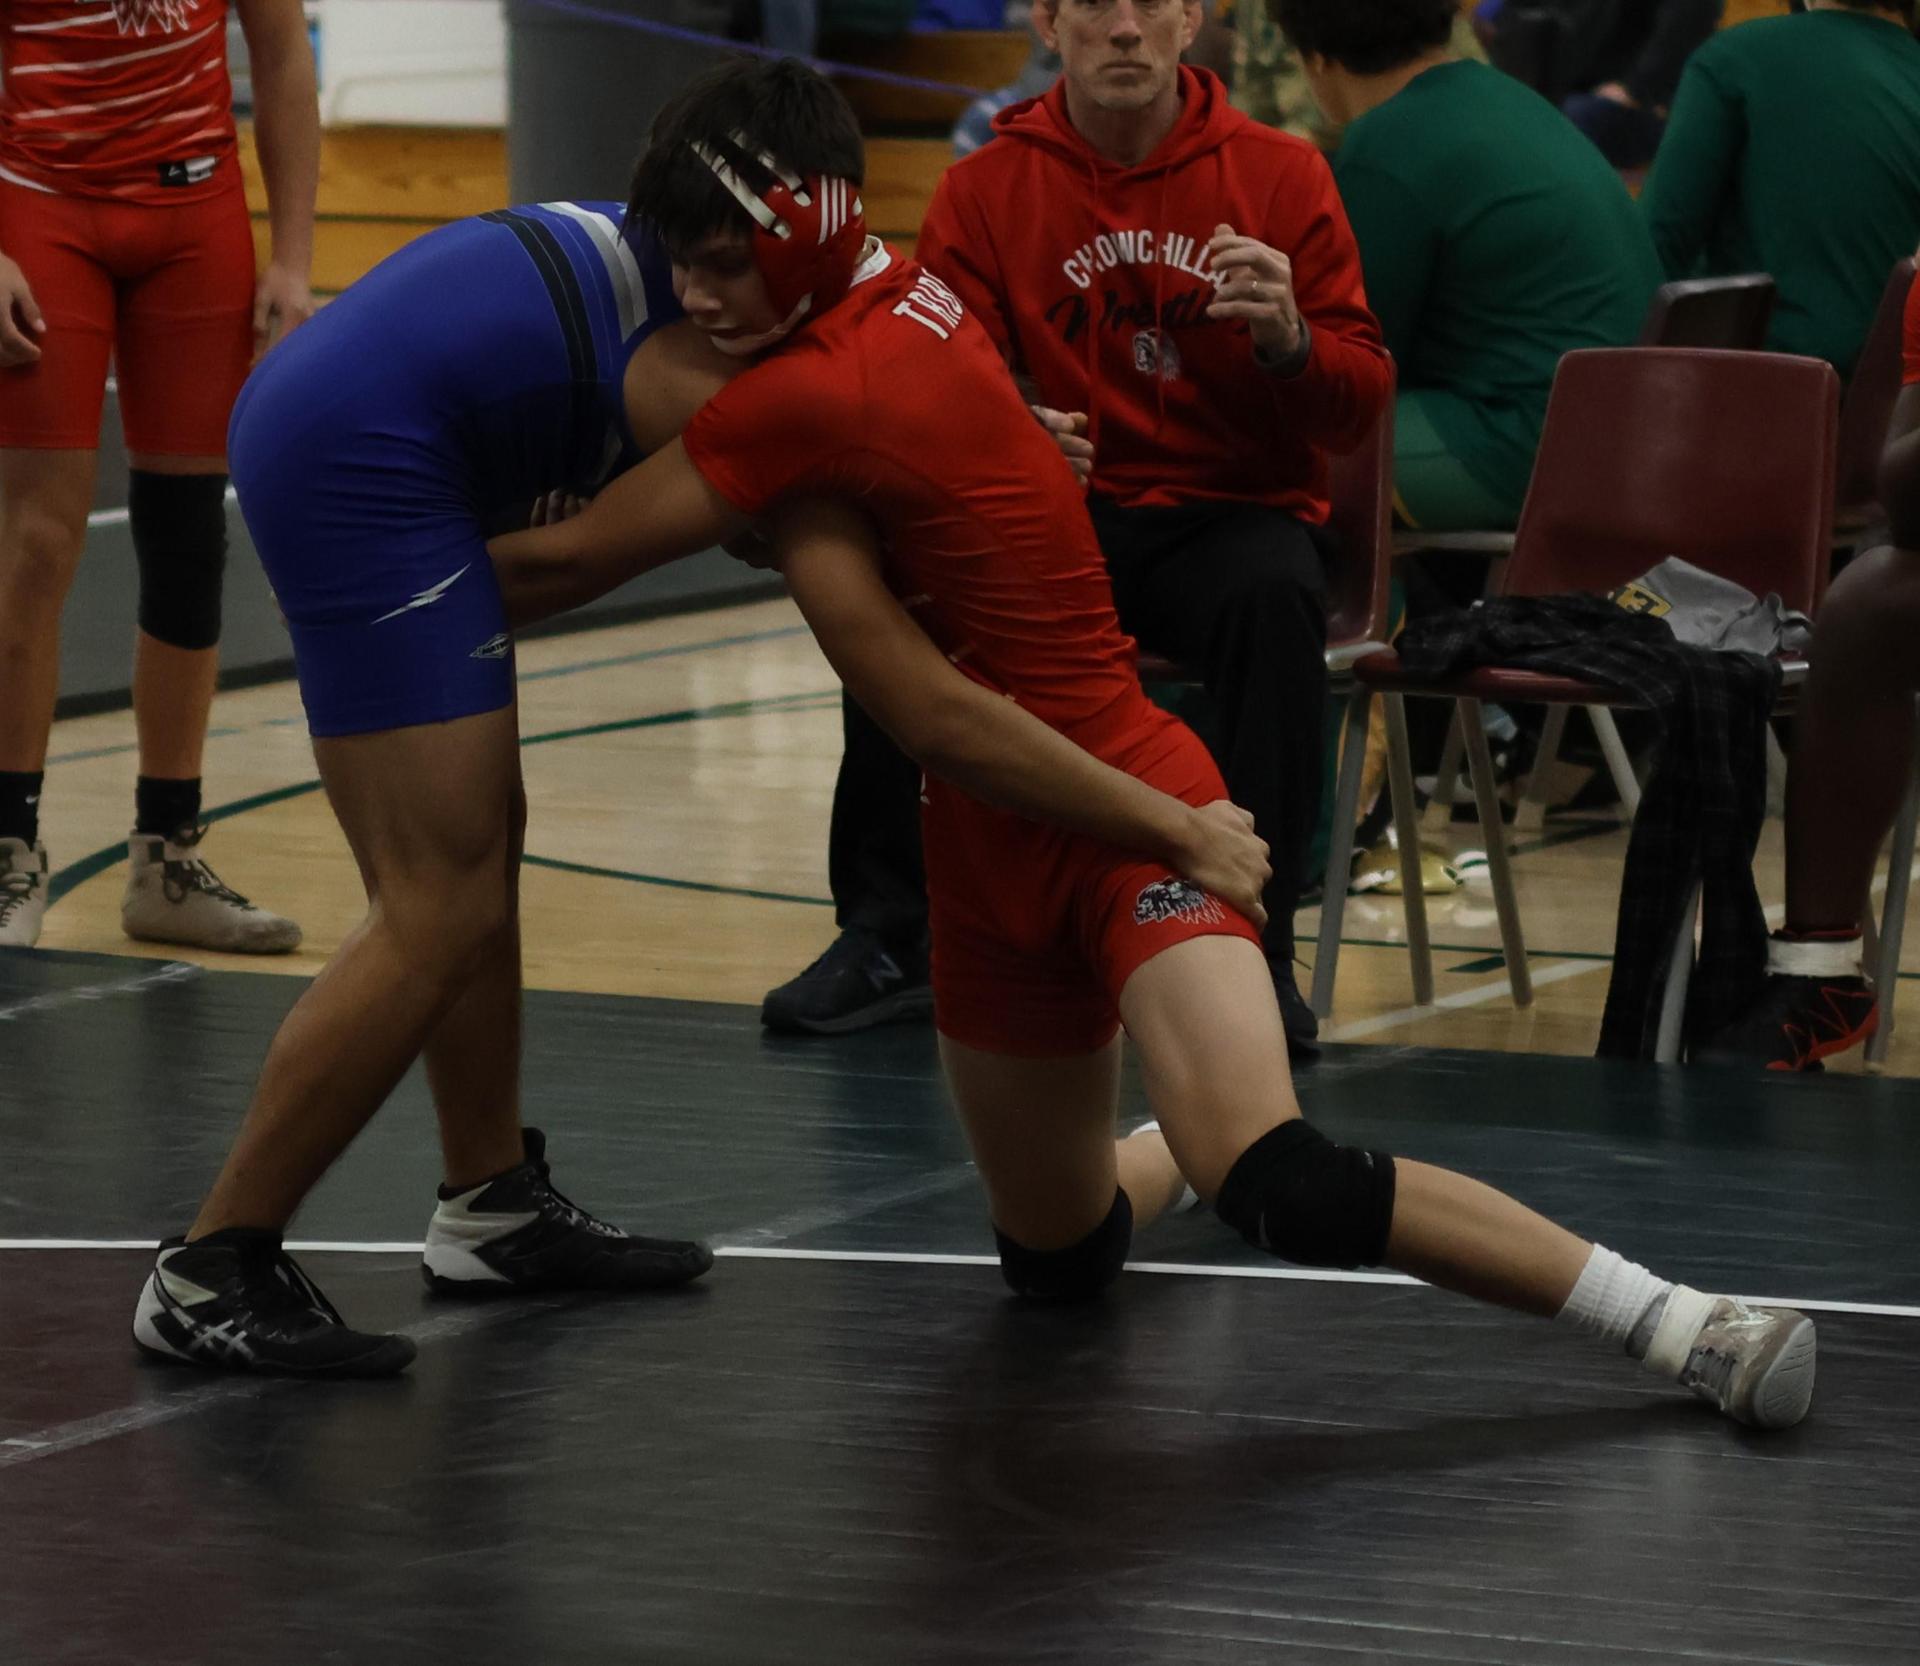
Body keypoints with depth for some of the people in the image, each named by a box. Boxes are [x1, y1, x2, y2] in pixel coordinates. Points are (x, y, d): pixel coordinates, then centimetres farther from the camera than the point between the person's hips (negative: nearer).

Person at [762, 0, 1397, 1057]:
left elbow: (1360, 407, -2)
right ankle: (883, 930, -11)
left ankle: (1257, 944, -23)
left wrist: (1291, 342, -25)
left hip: (1231, 512, -1)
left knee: (1275, 596, -35)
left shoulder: (1280, 176, 1)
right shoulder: (983, 192, 3)